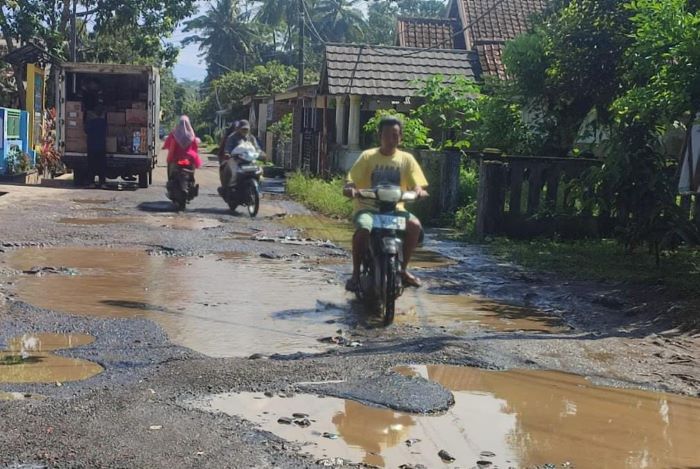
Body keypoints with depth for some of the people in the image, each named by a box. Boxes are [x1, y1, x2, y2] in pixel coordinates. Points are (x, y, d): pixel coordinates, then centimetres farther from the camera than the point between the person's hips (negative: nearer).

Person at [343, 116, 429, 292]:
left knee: (415, 225, -28)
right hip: (368, 208, -2)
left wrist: (419, 191, -23)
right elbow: (351, 181, -4)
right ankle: (355, 274, -14)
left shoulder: (406, 159, 8)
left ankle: (403, 268, -4)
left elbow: (417, 184, 2)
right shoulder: (368, 156, 3)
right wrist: (350, 189, -28)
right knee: (363, 229, -35)